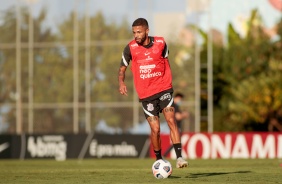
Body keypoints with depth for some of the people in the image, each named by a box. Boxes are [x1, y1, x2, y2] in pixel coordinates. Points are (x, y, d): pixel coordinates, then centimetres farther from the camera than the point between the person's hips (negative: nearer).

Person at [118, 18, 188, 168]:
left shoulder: (160, 43, -3)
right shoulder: (130, 48, -6)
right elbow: (122, 68, 6)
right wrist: (121, 83, -12)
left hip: (163, 89, 0)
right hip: (146, 94, 0)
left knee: (171, 120, -17)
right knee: (155, 129, -3)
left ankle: (179, 157, -19)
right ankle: (159, 161, 18)